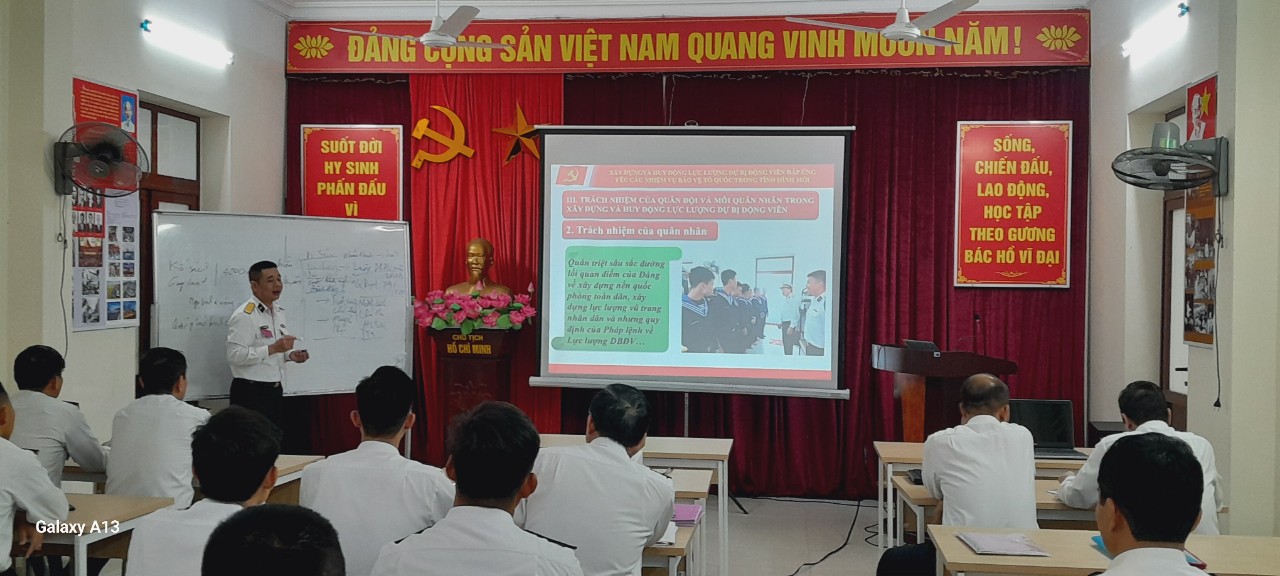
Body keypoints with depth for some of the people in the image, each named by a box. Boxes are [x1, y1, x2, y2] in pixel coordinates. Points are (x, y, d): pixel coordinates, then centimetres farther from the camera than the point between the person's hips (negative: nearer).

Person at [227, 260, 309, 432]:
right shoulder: (244, 316, -15)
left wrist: (290, 354, 3)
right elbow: (234, 355, -24)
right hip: (251, 393, -8)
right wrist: (273, 348, -26)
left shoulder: (278, 312, 13)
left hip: (274, 390, 8)